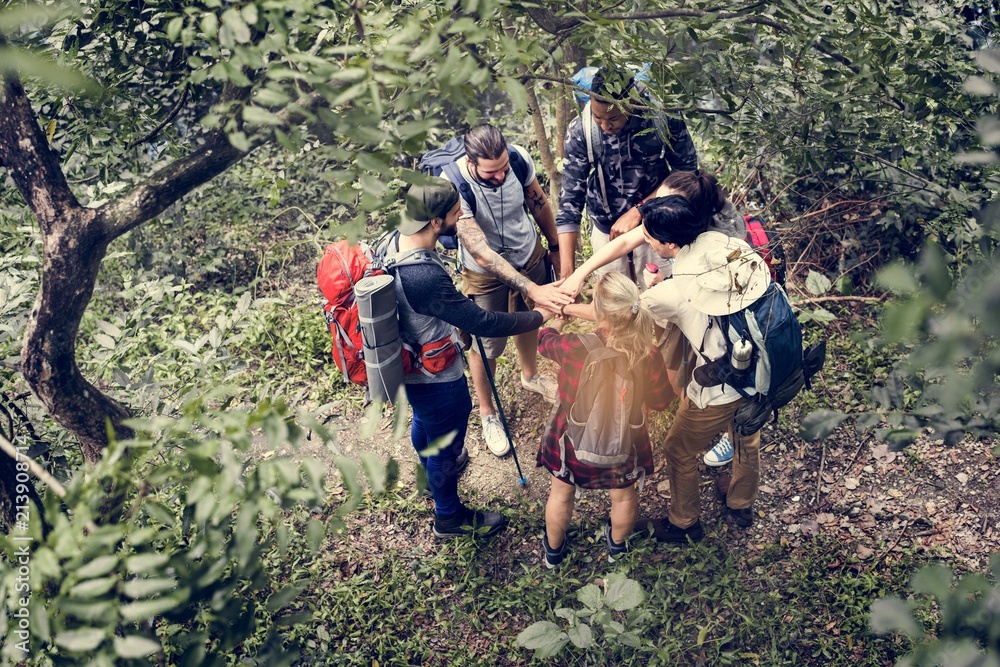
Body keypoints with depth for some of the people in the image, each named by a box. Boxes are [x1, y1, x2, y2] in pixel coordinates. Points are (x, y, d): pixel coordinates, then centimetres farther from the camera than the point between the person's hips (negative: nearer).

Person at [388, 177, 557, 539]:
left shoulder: (395, 241, -13)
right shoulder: (424, 276, -42)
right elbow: (482, 323, -33)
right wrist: (538, 316, -19)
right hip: (436, 379, -9)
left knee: (423, 422, 35)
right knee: (446, 445, 17)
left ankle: (432, 471, 65)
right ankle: (449, 517, 42)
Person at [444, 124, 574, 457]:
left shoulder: (519, 158, -23)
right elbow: (481, 254, -40)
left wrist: (555, 246, 10)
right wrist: (533, 289, -46)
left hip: (530, 255, 5)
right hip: (486, 273, -4)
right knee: (487, 346, 10)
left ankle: (530, 374, 59)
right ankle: (487, 413, 38)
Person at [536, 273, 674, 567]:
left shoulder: (573, 349, -34)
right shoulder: (649, 358, -30)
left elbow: (544, 340, -8)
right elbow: (661, 401, -11)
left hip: (573, 441, -1)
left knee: (561, 494, 28)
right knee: (624, 496, 31)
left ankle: (553, 549, 52)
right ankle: (617, 546, 58)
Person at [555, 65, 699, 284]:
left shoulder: (664, 117, -22)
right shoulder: (580, 131, -21)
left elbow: (685, 170, -10)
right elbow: (571, 198, -18)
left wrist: (637, 212, -20)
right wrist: (567, 271, -24)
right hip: (606, 230, 0)